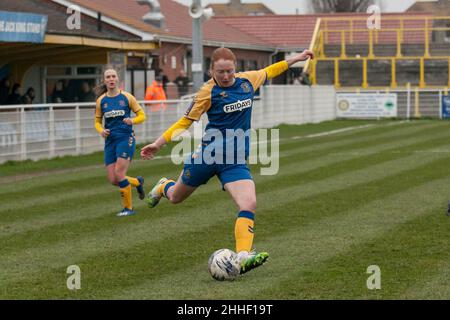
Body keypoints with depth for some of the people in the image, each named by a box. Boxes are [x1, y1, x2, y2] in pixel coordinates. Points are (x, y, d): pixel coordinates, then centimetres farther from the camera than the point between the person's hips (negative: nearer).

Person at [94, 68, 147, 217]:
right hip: (110, 140, 4)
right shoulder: (101, 100, 6)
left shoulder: (126, 97, -3)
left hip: (126, 138, -4)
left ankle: (128, 208, 1)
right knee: (113, 180, 0)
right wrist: (101, 130, -6)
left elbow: (142, 115, 3)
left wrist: (132, 121, -18)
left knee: (119, 174, -15)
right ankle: (138, 182, 30)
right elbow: (97, 121, 16)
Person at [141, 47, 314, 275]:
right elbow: (185, 121, -3)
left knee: (249, 204, -21)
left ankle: (243, 256, -28)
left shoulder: (247, 80, 3)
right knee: (176, 198, 17)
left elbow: (268, 72, 25)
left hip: (236, 160, 3)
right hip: (208, 154, -3)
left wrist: (295, 59, 28)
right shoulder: (209, 92, -10)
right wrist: (158, 143, -7)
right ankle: (163, 187, 54)